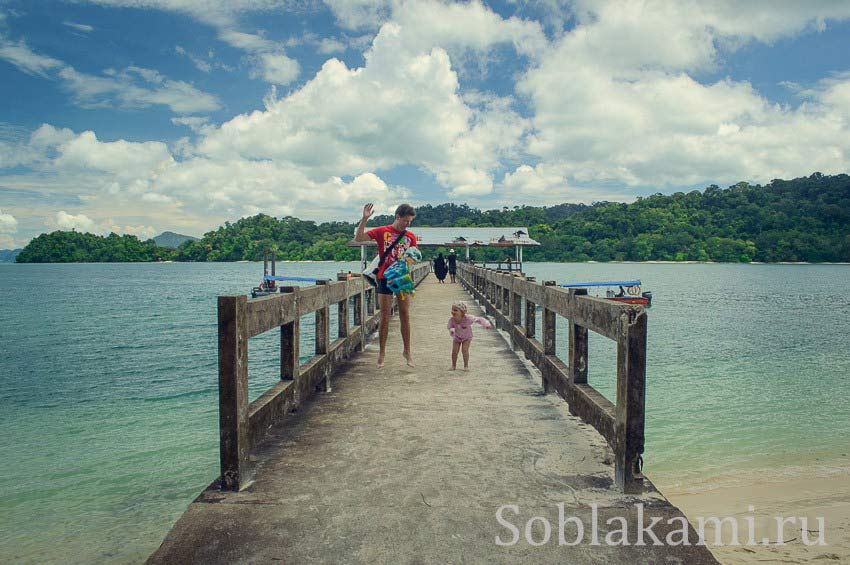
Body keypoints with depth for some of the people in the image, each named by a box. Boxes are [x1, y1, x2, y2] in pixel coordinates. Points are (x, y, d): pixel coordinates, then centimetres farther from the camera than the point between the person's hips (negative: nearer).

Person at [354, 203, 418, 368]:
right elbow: (358, 238, -7)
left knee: (405, 315, 5)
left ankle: (407, 351, 15)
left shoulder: (410, 236, 7)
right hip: (385, 278, -2)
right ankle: (382, 352, 12)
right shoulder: (382, 231, -1)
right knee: (385, 317, 2)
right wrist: (364, 219, -17)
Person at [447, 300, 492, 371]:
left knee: (465, 350, -16)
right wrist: (451, 330, -37)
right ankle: (453, 365, 15)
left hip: (467, 336, -2)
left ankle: (466, 366, 4)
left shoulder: (467, 318, -38)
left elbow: (479, 319, -30)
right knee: (454, 350, -6)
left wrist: (486, 324, -46)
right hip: (457, 336, 2)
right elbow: (450, 327, -13)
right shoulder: (452, 319, -30)